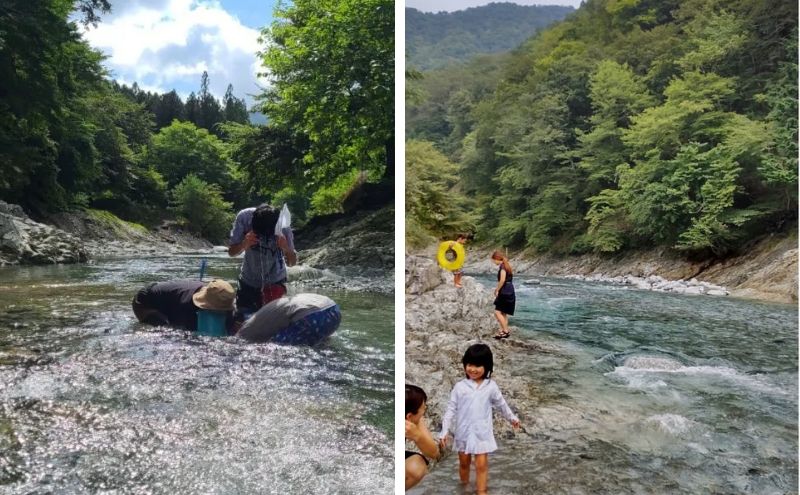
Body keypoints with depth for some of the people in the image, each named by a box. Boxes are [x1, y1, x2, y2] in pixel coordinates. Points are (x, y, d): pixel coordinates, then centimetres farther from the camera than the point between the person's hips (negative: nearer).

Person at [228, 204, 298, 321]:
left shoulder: (282, 225, -25)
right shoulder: (244, 217, -23)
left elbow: (292, 262, -19)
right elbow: (231, 252, -16)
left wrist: (286, 249, -41)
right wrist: (244, 245, -38)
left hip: (275, 282, -2)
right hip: (248, 281, 2)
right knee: (241, 321, 2)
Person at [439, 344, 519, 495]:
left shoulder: (491, 386, -7)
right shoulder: (460, 386, -9)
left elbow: (501, 404, 10)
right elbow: (451, 409, -5)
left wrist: (512, 417, 23)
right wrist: (444, 431, -8)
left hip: (482, 432, -1)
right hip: (463, 432, 1)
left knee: (481, 465, -1)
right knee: (464, 462, 16)